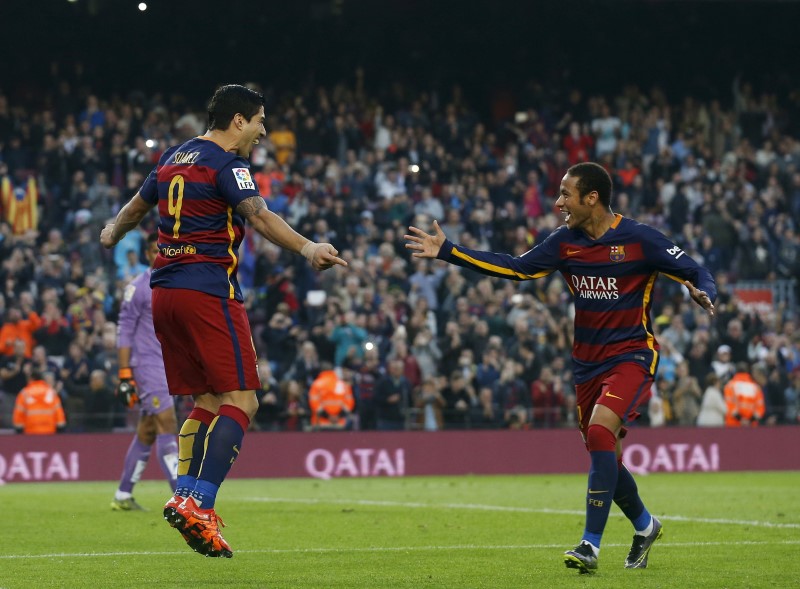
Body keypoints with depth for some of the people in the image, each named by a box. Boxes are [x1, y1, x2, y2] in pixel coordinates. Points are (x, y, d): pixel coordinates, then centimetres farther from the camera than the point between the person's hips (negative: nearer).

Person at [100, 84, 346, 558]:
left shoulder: (174, 159, 17)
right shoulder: (226, 163, -7)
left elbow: (137, 205, 34)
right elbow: (258, 215, -25)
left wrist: (113, 234, 56)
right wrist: (307, 248, -39)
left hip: (165, 289, 9)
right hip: (209, 291, -9)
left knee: (207, 401, 14)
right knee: (240, 400, -10)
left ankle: (186, 500, 4)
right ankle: (197, 502, -23)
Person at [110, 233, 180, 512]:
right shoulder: (138, 287, -6)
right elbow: (124, 332, -7)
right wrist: (124, 375, -13)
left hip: (170, 367, 7)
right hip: (147, 365, -7)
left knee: (147, 432, 9)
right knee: (167, 424, -14)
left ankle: (123, 496, 17)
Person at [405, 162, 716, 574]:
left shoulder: (639, 239, -12)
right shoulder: (565, 242, 3)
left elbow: (697, 273, -7)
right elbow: (516, 268, 7)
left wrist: (703, 294, -31)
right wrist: (447, 252, 3)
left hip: (632, 356, -6)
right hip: (588, 362, 6)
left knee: (600, 430, -26)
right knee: (603, 455, 10)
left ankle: (591, 545, -23)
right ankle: (645, 527, 37)